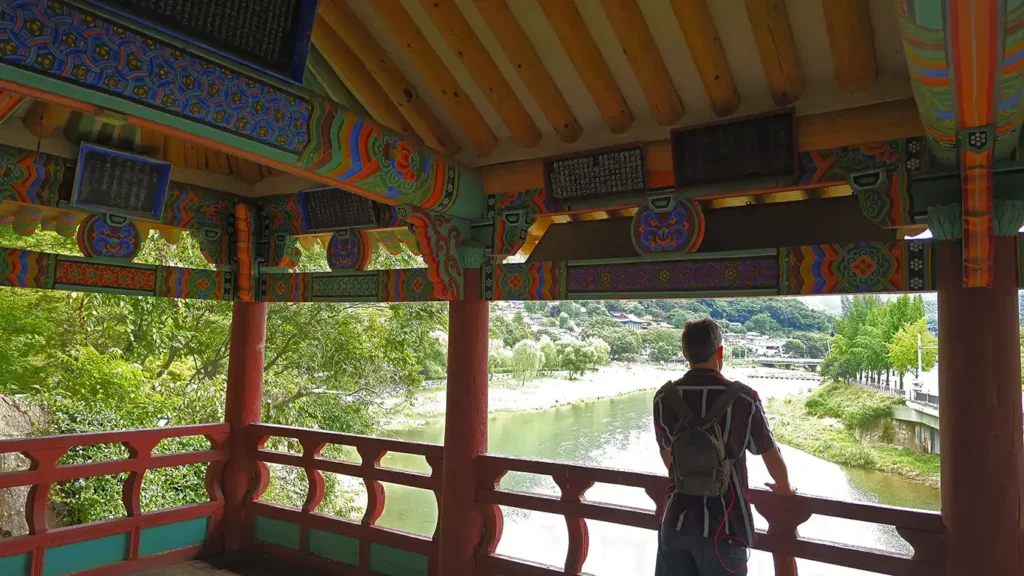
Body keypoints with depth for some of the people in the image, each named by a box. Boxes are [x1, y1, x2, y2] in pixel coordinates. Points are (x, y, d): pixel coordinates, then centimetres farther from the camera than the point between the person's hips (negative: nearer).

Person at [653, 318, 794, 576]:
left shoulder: (665, 397, -2)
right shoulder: (743, 398, -13)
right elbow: (771, 454, -2)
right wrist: (784, 488, 20)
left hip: (676, 522, 3)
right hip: (723, 526, -3)